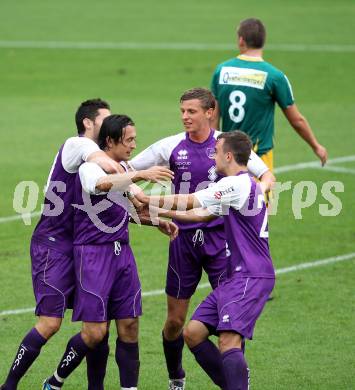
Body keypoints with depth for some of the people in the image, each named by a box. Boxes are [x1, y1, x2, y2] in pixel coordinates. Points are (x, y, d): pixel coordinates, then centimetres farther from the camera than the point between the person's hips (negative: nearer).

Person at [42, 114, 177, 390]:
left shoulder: (124, 169, 13)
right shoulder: (90, 167, -12)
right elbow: (101, 184, -37)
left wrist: (157, 221, 14)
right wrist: (141, 175, -47)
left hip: (122, 252, 7)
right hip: (93, 253, -7)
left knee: (129, 326, 2)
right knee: (95, 332, -8)